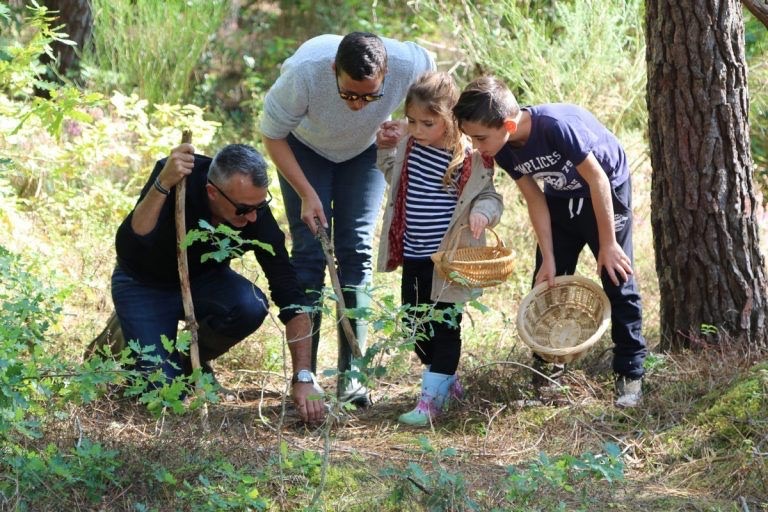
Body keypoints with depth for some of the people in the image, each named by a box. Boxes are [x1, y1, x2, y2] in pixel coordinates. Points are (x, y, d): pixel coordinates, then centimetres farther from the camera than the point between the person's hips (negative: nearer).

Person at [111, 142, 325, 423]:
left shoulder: (256, 213, -25)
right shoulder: (174, 176, -31)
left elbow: (290, 297, -25)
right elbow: (127, 245, -41)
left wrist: (304, 377, -33)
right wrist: (162, 185, -54)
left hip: (203, 279, 3)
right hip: (144, 284, -3)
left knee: (251, 306, -30)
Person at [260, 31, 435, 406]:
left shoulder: (411, 64, -35)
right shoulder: (304, 73, -40)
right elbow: (273, 136, -22)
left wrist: (406, 126, -25)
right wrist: (307, 194, -26)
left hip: (364, 150, 2)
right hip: (305, 147, -2)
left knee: (357, 252, -5)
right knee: (309, 252, -9)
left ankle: (350, 375, -1)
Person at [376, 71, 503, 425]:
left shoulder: (470, 158, -17)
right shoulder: (408, 145, -1)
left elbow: (488, 196, -6)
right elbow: (393, 175, 20)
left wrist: (482, 211, -27)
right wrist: (384, 146, 3)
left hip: (449, 259, -6)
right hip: (413, 256, 7)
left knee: (444, 326, 1)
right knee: (416, 324, 15)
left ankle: (432, 398, 6)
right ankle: (448, 381, 32)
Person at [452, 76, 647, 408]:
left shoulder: (557, 125, -38)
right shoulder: (504, 150, -18)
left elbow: (597, 180, -28)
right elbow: (535, 200, -7)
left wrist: (608, 243, -21)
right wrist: (549, 259, -8)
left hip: (606, 191, -6)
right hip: (561, 198, 6)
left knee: (618, 281, -6)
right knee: (546, 286, 4)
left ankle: (630, 375, 2)